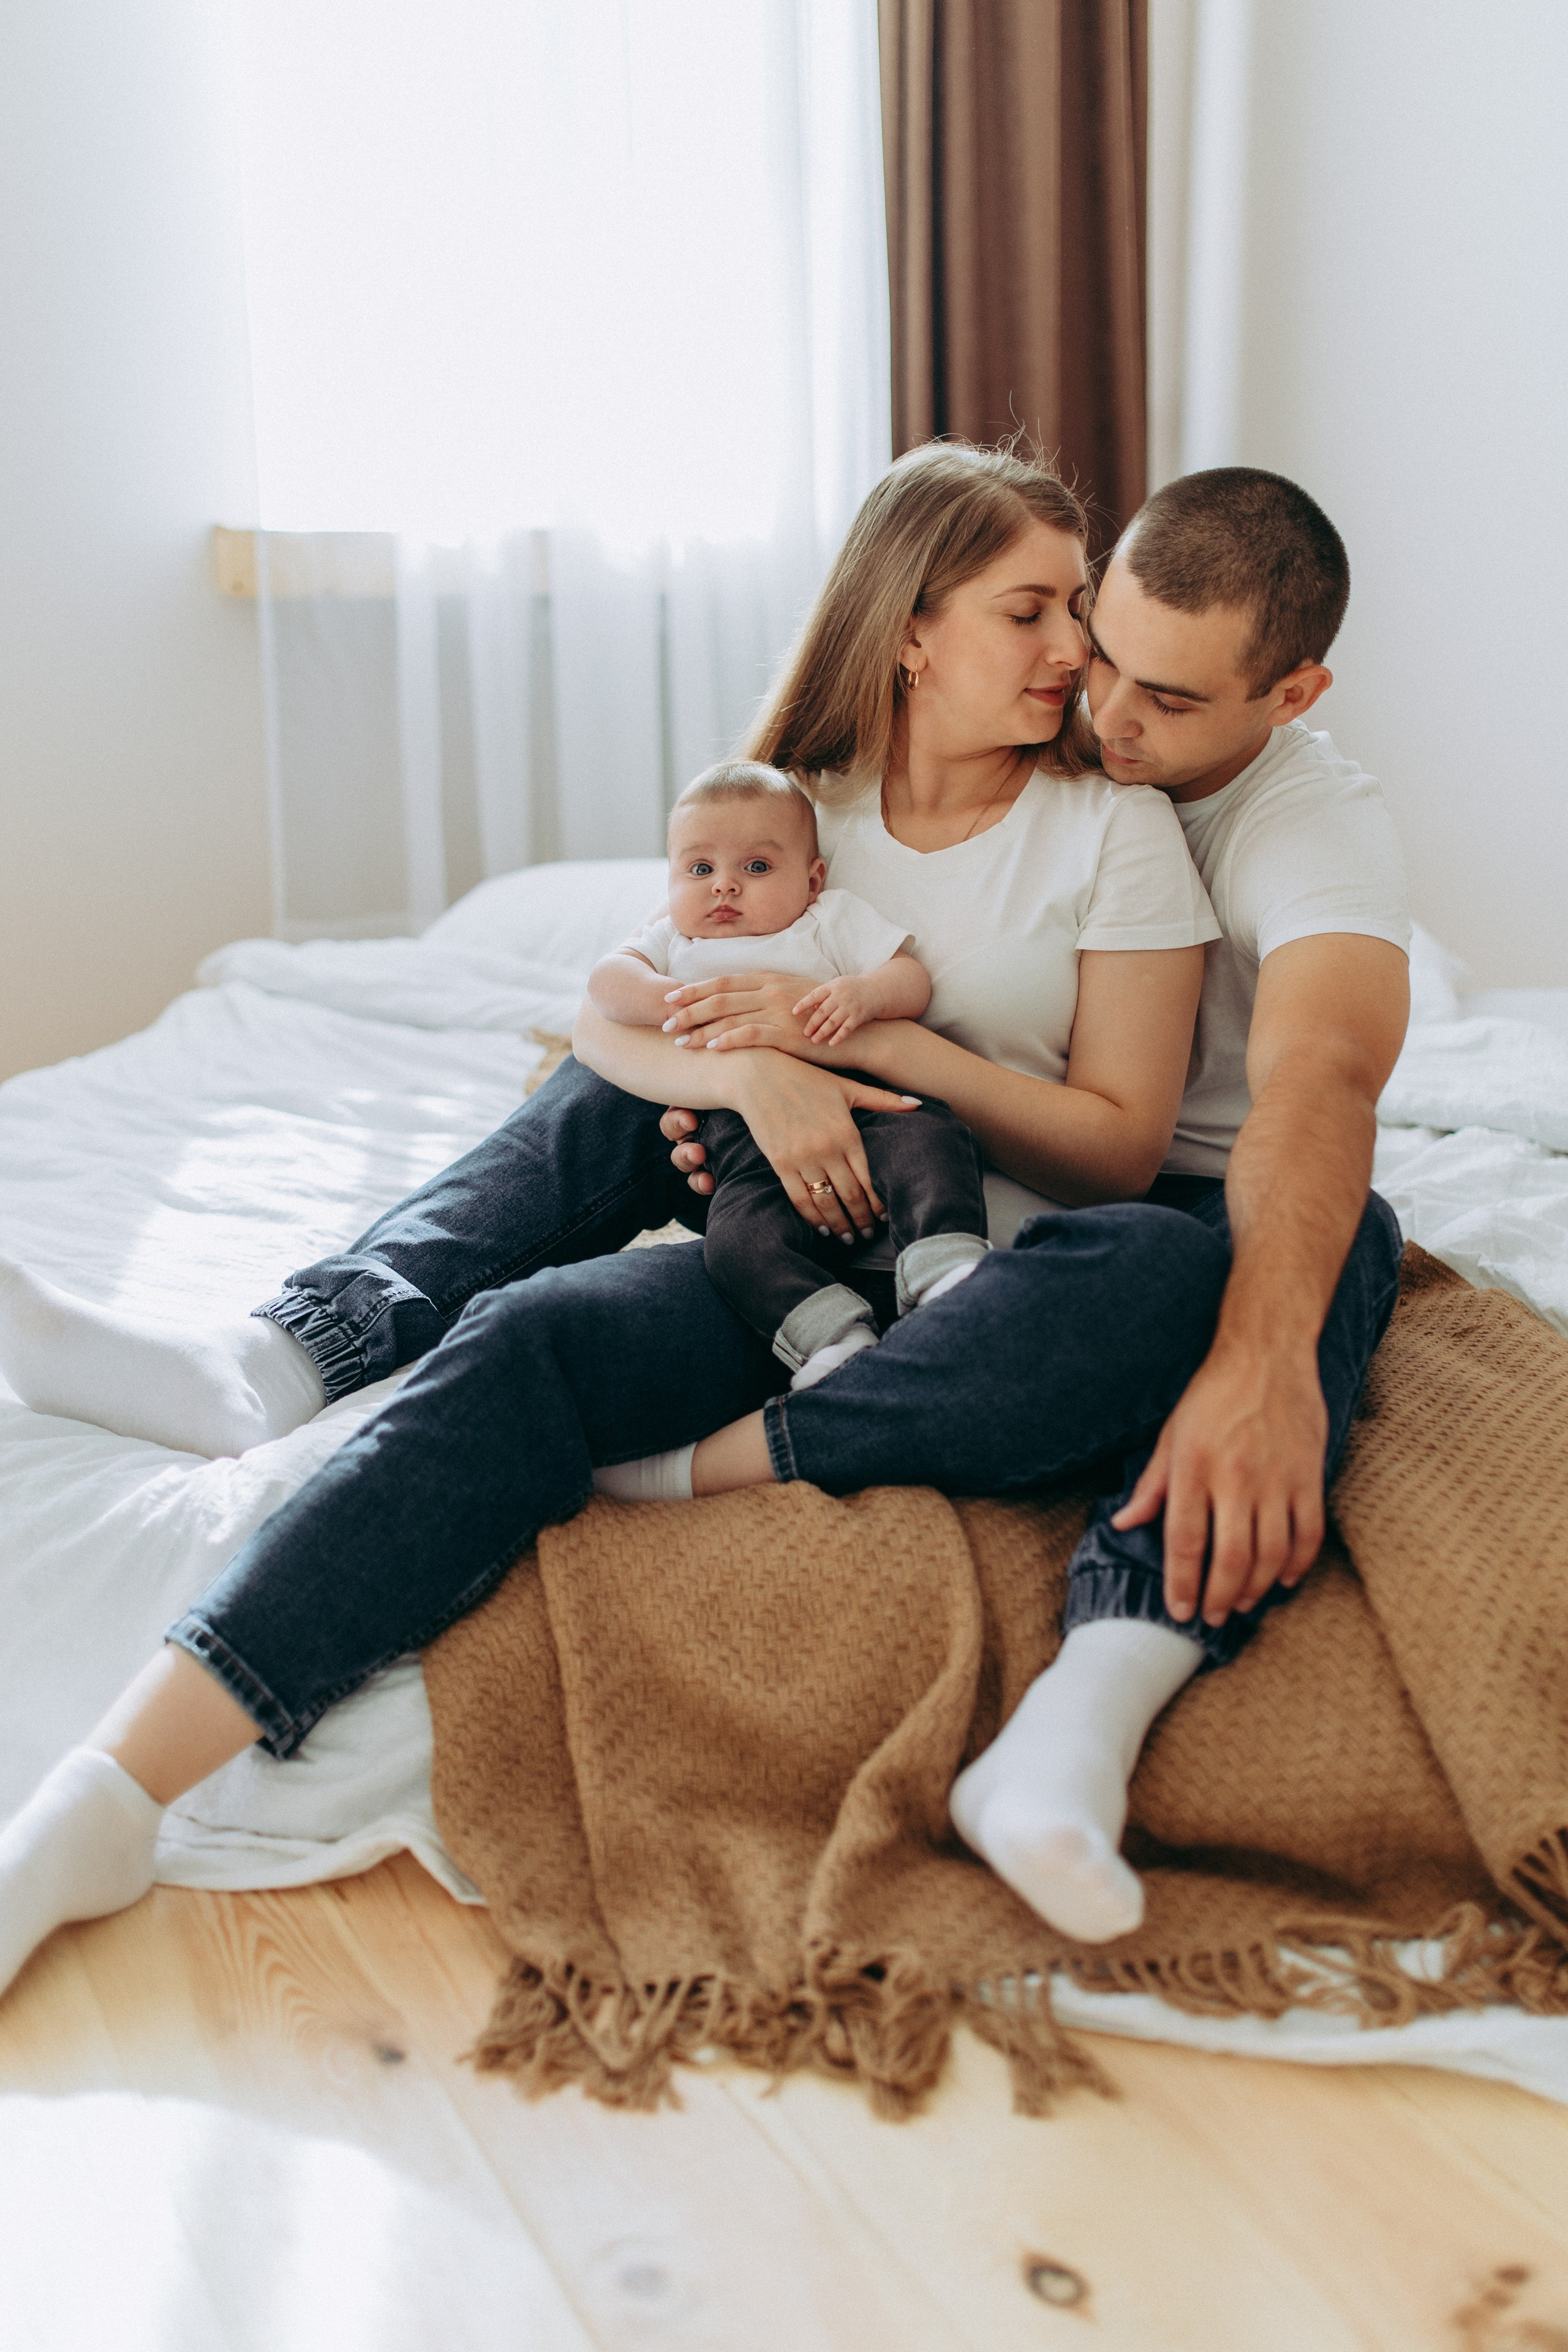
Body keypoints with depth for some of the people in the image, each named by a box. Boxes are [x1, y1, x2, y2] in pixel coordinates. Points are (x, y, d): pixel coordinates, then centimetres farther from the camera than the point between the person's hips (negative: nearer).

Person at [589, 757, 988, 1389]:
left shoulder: (834, 920, 20)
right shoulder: (673, 941, 28)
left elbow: (913, 981, 9)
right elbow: (607, 980, 10)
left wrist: (865, 993, -15)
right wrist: (677, 1001, -9)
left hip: (858, 1100, 0)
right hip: (748, 1140, 0)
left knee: (925, 1133, -33)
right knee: (740, 1238, -31)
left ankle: (943, 1268, -43)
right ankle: (834, 1336, -39)